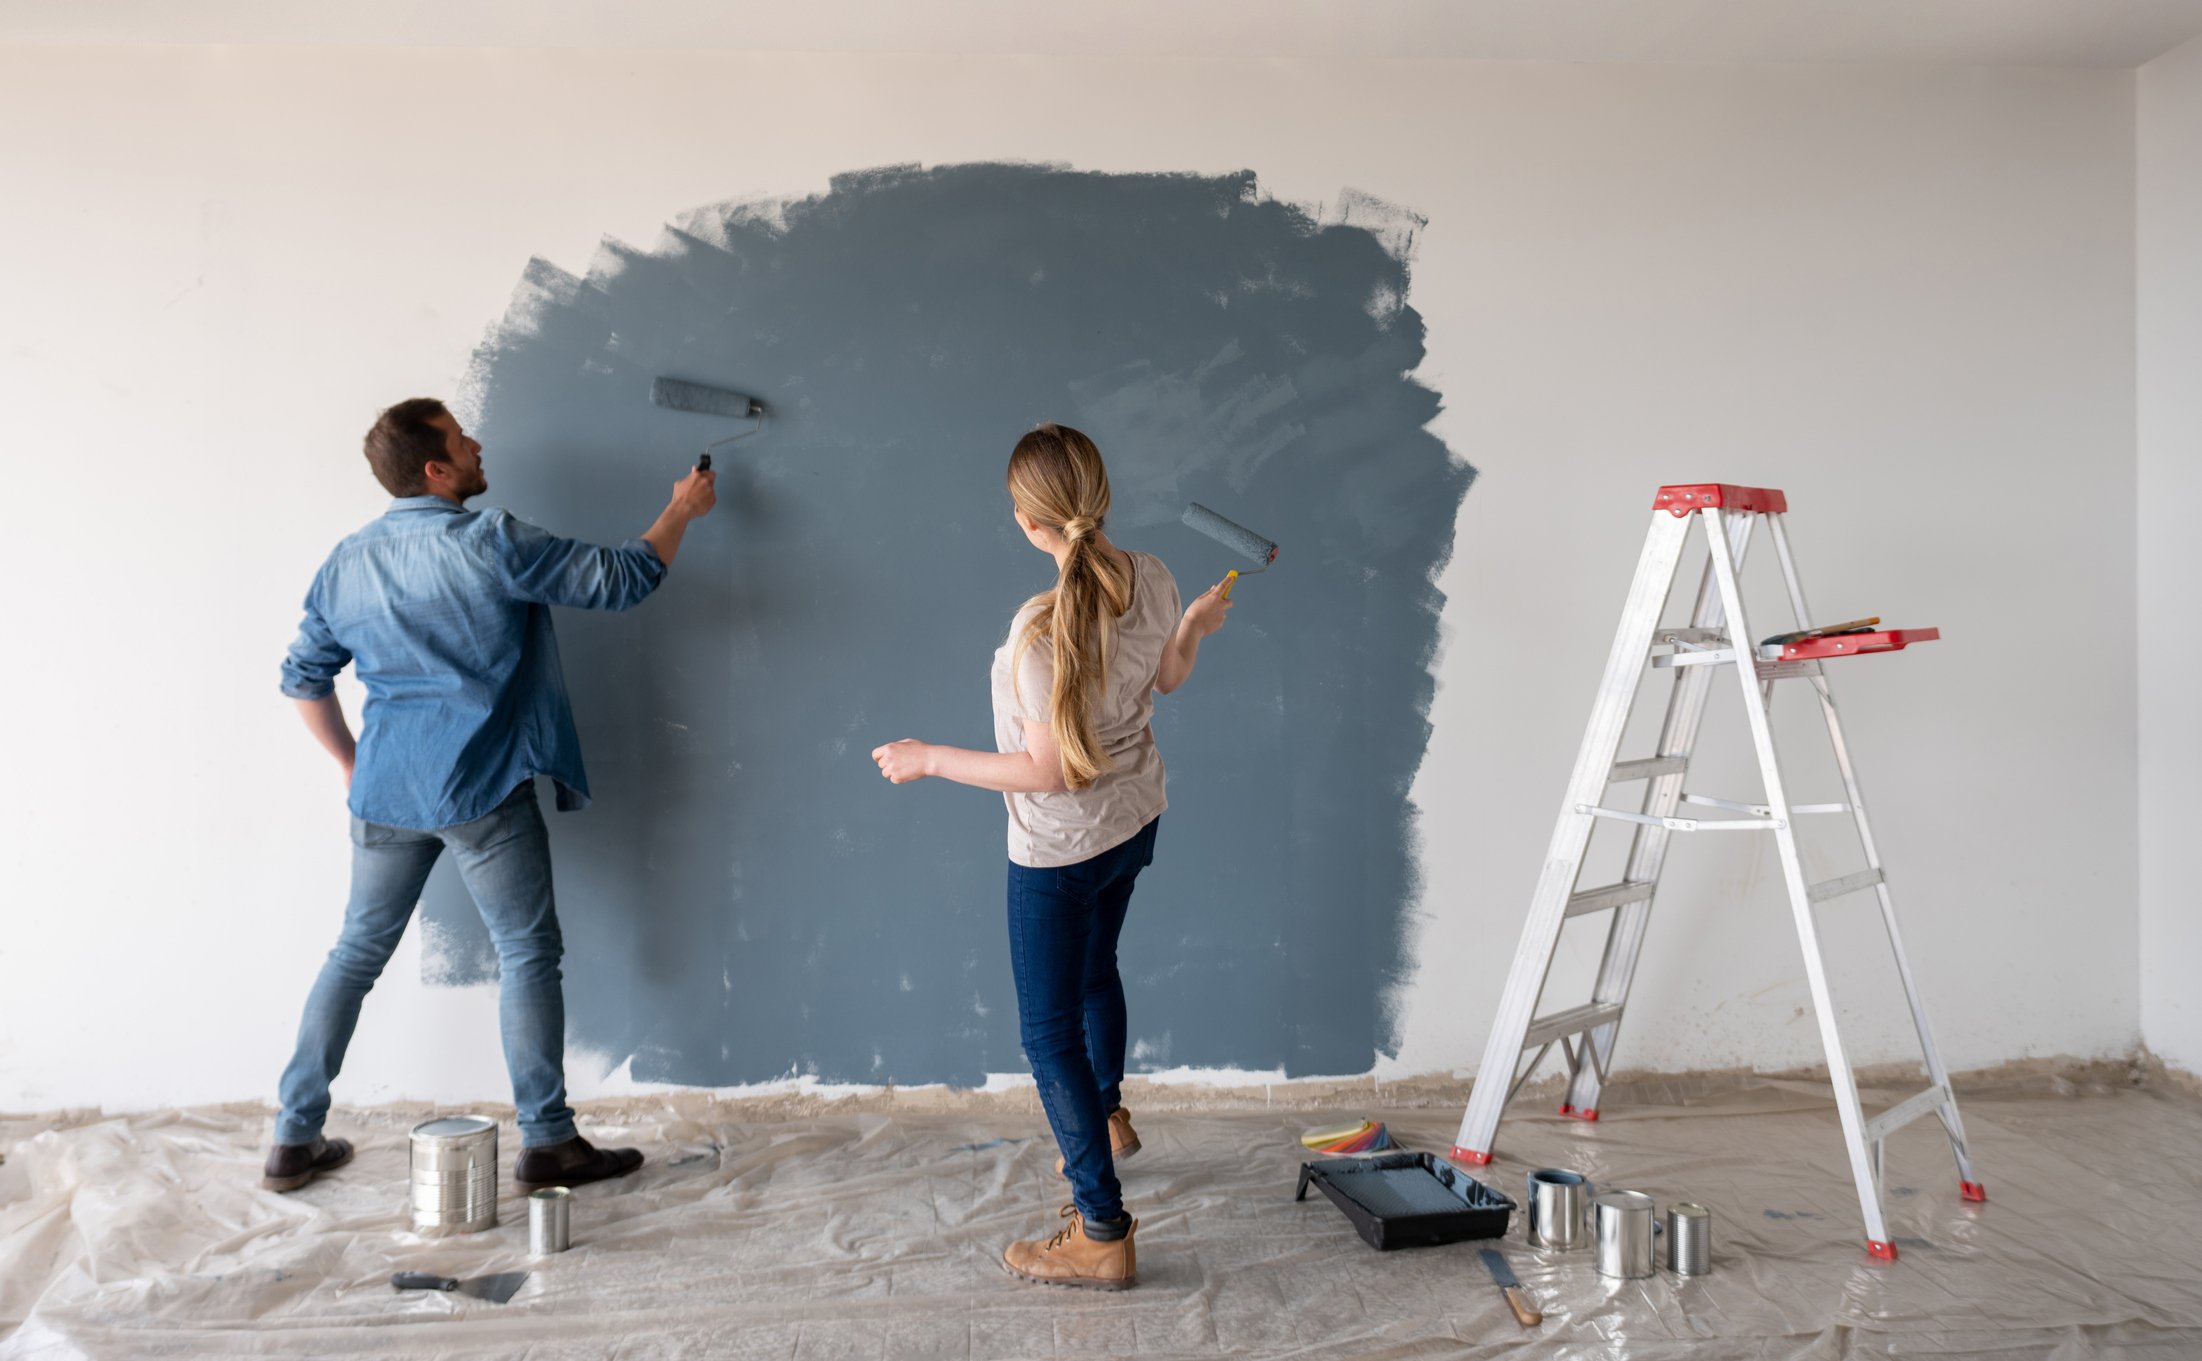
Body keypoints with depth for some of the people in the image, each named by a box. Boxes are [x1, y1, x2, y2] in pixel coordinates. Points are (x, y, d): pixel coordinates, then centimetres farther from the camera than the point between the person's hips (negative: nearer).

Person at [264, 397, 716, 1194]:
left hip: (385, 793, 6)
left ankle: (296, 1141, 22)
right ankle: (547, 1143, 10)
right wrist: (681, 511, 8)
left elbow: (304, 678, 14)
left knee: (356, 954, 16)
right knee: (528, 955, 4)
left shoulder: (346, 563, 7)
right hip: (480, 795, -6)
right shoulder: (490, 545, -13)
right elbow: (623, 581, -8)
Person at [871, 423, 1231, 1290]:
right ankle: (1107, 1118, 57)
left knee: (1050, 1031, 6)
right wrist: (1195, 626, 27)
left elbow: (1051, 771, -26)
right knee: (1094, 971, 32)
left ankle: (1103, 1235, 14)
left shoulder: (1043, 630, -33)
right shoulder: (1151, 580, -12)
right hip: (1136, 823, 8)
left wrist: (929, 759, -16)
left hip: (1060, 850, -8)